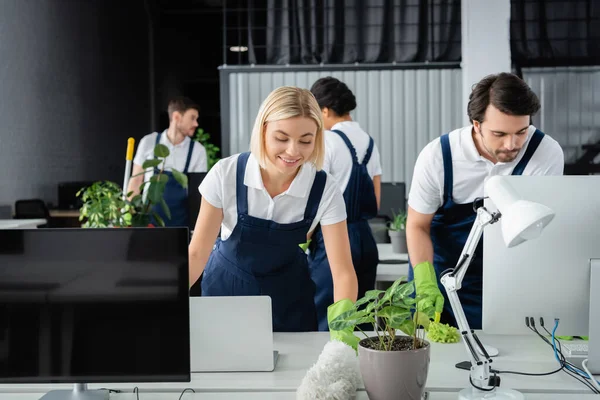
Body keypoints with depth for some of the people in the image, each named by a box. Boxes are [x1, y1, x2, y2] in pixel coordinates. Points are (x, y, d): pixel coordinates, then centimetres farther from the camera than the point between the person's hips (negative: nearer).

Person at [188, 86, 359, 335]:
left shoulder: (324, 190, -22)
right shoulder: (226, 174, -23)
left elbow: (342, 271, -23)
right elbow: (197, 252, -18)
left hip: (288, 297, 1)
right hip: (227, 287, 0)